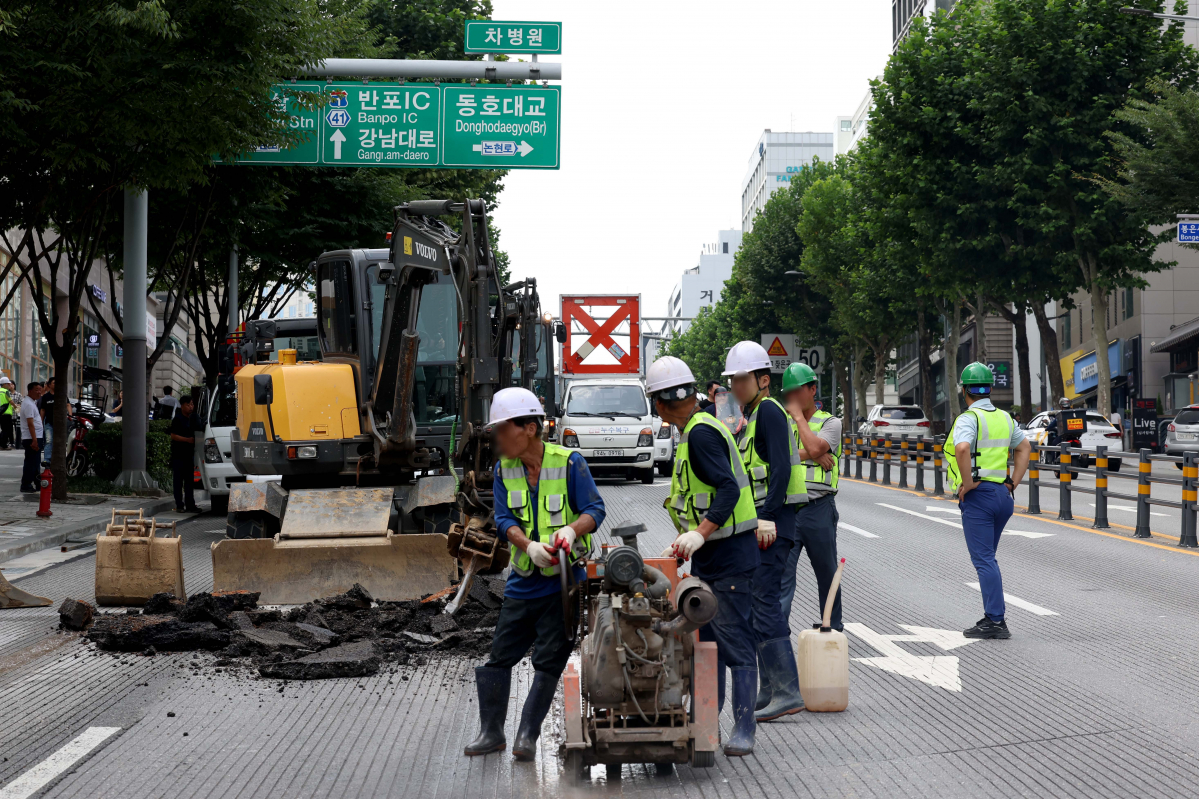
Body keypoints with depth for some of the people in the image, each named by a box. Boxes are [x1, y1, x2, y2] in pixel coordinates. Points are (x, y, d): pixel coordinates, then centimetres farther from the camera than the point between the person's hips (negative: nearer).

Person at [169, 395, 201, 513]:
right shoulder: (177, 419, -7)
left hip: (189, 453, 7)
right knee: (178, 481, -3)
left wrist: (194, 440, 7)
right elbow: (173, 436, -12)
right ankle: (179, 505, -2)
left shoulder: (192, 419, 13)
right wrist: (187, 439, -19)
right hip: (178, 454, -7)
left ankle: (190, 505, 9)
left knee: (189, 481, 7)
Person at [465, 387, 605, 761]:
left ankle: (527, 735, 5)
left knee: (549, 660, -3)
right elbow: (504, 520, -4)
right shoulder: (505, 468, 3)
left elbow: (595, 510, -9)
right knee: (499, 656, 5)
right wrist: (529, 546, -23)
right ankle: (491, 732, 17)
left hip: (563, 580, -4)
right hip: (522, 580, 4)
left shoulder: (568, 462, -9)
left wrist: (570, 530, -29)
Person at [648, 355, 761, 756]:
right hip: (706, 557, 11)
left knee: (735, 640, -8)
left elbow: (729, 490, -28)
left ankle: (744, 728, -5)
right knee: (705, 639, 14)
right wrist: (683, 542, 26)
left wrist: (699, 534, -36)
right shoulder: (695, 431, 16)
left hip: (730, 557, -11)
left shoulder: (701, 434, -17)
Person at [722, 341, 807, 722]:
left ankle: (788, 691, -15)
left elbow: (781, 469, -19)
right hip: (760, 520, 11)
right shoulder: (752, 415, 21)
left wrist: (768, 518, -24)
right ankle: (770, 691, 17)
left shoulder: (768, 410, -10)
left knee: (764, 601, -14)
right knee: (759, 602, 12)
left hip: (771, 522, -11)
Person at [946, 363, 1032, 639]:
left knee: (984, 560, -6)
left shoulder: (968, 419, -12)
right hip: (1003, 495, 8)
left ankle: (995, 620, -9)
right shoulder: (1004, 418, 13)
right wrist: (1013, 482, 18)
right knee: (986, 558, 17)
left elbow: (962, 449, -31)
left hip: (977, 494, -8)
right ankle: (993, 617, 18)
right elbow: (1025, 447, 23)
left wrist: (967, 482, -20)